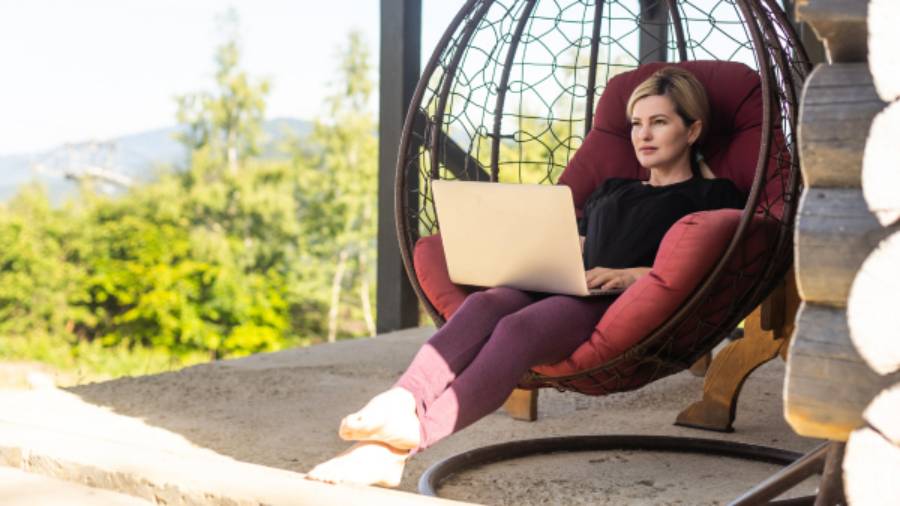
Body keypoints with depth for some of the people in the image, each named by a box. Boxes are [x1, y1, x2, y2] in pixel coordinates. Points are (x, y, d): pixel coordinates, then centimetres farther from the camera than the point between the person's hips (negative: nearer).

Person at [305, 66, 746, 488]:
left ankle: (402, 445, -53)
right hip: (569, 293, 6)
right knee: (486, 303, -29)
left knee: (520, 326, -35)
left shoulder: (713, 195, 17)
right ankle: (403, 403, -52)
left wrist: (633, 274, -15)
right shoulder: (610, 191, 37)